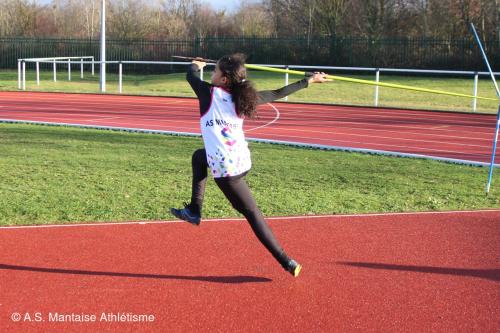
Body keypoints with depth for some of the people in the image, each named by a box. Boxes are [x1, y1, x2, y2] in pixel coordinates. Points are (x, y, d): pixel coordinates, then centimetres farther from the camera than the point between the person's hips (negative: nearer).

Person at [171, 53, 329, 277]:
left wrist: (196, 65, 34)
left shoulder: (209, 93, -7)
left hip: (226, 169, -6)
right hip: (243, 162, 6)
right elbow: (278, 93, 12)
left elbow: (190, 75, 10)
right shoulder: (243, 97, 6)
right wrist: (309, 80, 21)